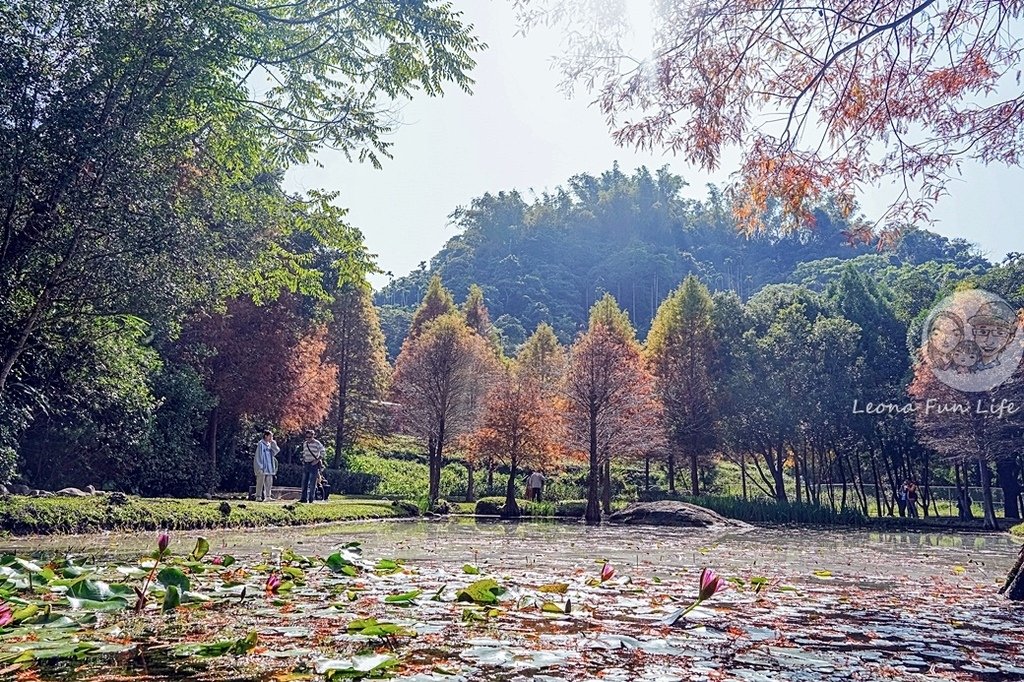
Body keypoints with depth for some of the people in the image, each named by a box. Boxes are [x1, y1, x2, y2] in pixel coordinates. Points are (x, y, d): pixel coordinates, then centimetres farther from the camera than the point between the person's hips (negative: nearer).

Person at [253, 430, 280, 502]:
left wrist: (273, 443, -2)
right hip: (262, 468, -7)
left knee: (269, 482, 6)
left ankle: (268, 496, 9)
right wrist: (260, 467, -16)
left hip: (269, 467, 7)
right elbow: (258, 456, -11)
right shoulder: (261, 444, -8)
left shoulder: (270, 444, 13)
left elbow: (277, 451, 9)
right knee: (260, 482, -3)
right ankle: (258, 497, 1)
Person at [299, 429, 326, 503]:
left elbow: (323, 452, -12)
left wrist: (317, 460, -17)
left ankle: (311, 499, 0)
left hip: (314, 465, -6)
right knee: (304, 482, 6)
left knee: (312, 483, -5)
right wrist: (303, 460, 11)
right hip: (306, 464, 6)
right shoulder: (305, 444, 11)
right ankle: (304, 498, 11)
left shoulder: (317, 443, -9)